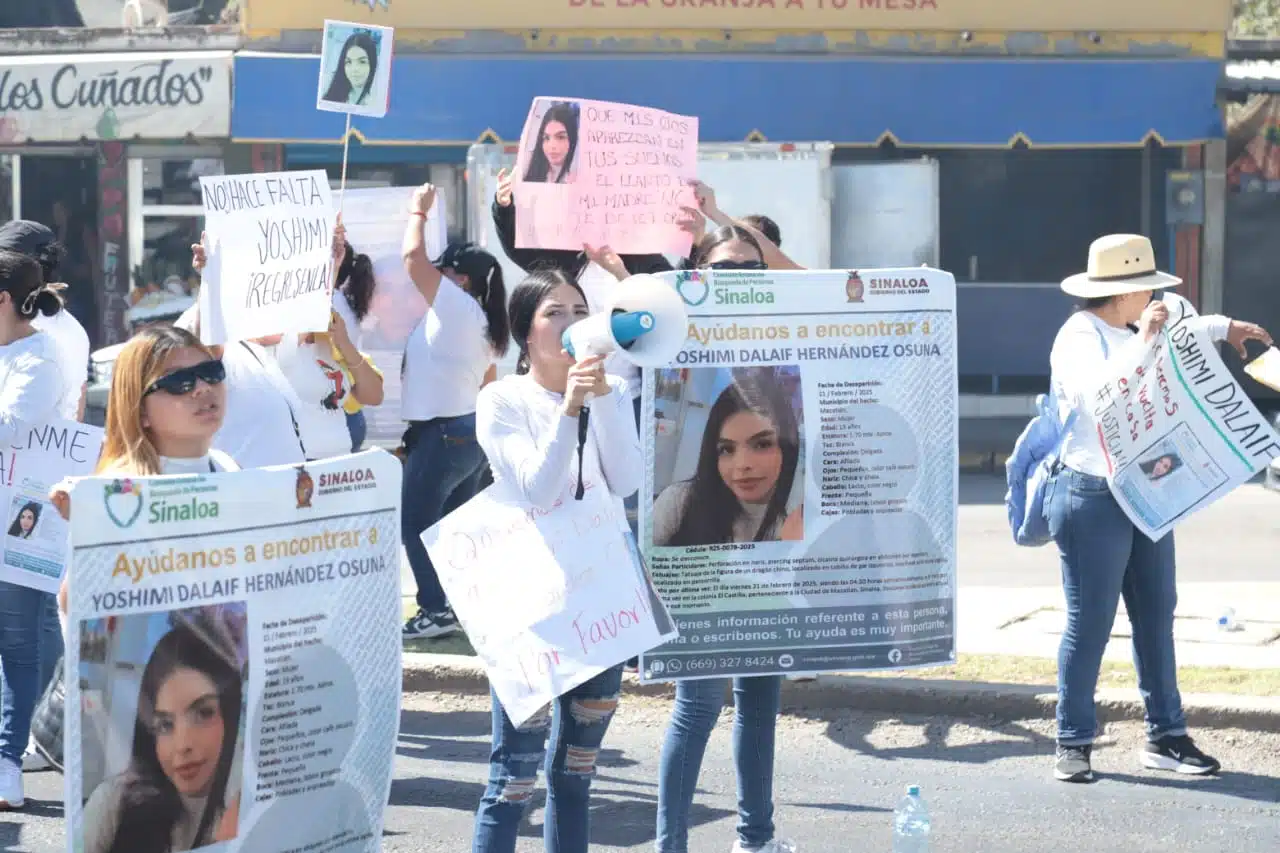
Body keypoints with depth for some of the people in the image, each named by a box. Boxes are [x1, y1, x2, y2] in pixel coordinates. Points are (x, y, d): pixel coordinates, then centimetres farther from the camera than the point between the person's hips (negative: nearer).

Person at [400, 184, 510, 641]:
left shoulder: (455, 306, -15)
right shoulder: (481, 321, 14)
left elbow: (414, 257, -20)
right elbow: (489, 385, 20)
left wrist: (418, 211, -6)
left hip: (441, 433, -10)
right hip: (470, 431, 10)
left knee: (415, 524, -4)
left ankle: (437, 609, -6)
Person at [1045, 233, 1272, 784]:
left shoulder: (1125, 335, 15)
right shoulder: (1079, 337, -12)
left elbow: (1176, 335, 39)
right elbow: (1099, 392, -31)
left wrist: (1222, 328, 38)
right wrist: (1142, 340, -30)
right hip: (1093, 498, -9)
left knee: (1156, 616, 10)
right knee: (1089, 623, -4)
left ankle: (1165, 736, 16)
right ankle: (1073, 743, 3)